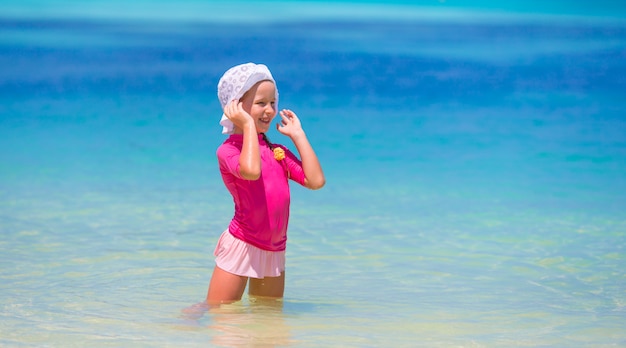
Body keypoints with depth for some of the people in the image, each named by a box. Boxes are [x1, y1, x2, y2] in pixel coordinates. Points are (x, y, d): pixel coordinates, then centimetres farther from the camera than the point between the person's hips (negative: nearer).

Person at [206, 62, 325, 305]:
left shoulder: (277, 151, 11)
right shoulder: (228, 150, -9)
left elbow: (315, 180, 1)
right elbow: (251, 170, -33)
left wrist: (298, 134, 5)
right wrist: (249, 125, -21)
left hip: (274, 251, 6)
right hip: (241, 246, -6)